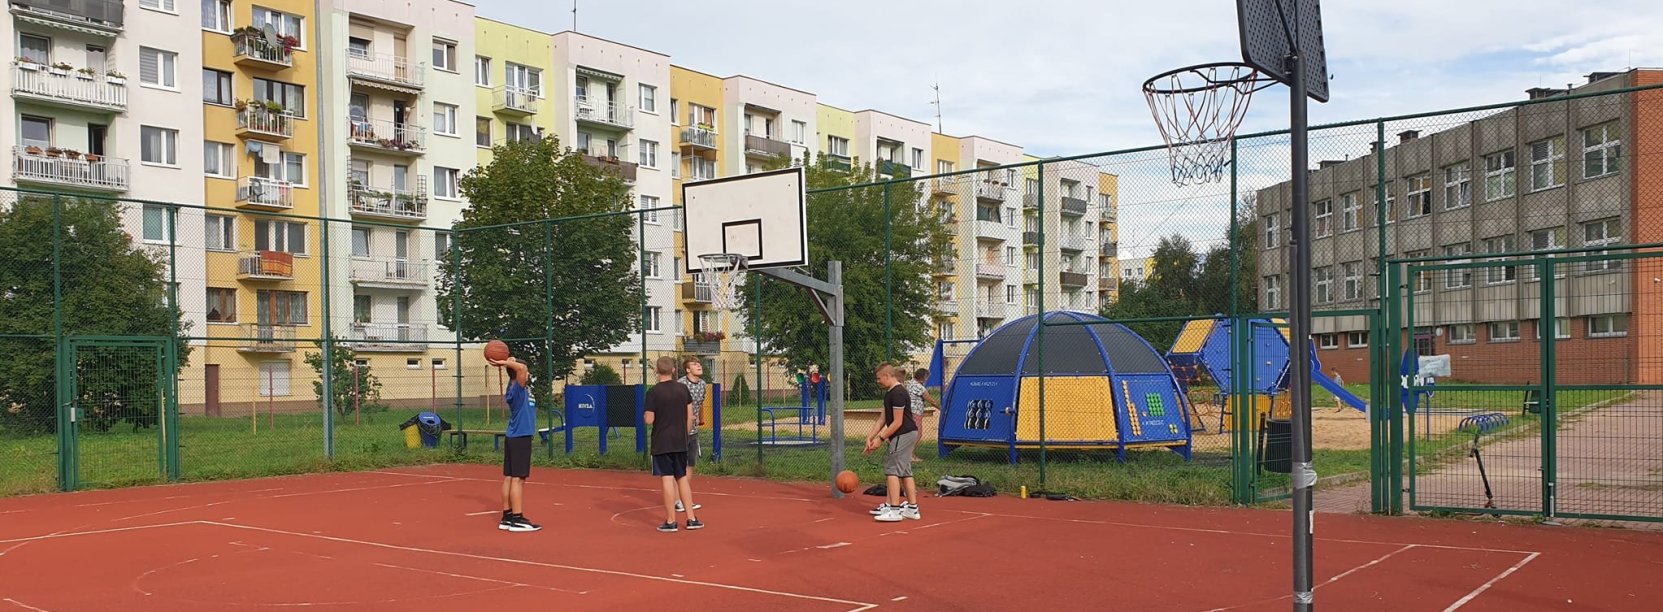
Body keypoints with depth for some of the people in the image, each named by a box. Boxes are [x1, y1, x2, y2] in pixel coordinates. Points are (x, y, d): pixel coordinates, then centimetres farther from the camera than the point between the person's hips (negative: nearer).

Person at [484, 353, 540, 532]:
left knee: (509, 477, 9)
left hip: (515, 438, 9)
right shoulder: (517, 388, -14)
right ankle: (517, 519, -9)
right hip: (520, 438, -9)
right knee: (517, 478, -9)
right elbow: (521, 368, -30)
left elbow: (520, 370, 26)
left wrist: (504, 363, 11)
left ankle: (507, 517, 13)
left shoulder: (516, 387, 11)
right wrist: (503, 363, -17)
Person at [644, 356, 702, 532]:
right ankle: (691, 519, 14)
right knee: (682, 478, 13)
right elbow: (690, 416, 7)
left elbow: (649, 420, -11)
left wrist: (647, 414, 10)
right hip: (680, 442, 4)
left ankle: (670, 521, 2)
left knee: (667, 479, -2)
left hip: (662, 443, -4)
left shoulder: (653, 392, -11)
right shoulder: (683, 389, 3)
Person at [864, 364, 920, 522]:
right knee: (905, 471, 12)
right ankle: (912, 508, 16)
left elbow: (897, 422, -19)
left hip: (903, 435, -10)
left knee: (892, 469, -9)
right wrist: (871, 437, 9)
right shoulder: (889, 393, 15)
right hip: (908, 434, 10)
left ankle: (894, 510, -10)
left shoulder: (897, 393, -17)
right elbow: (884, 419, 16)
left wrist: (881, 438, -14)